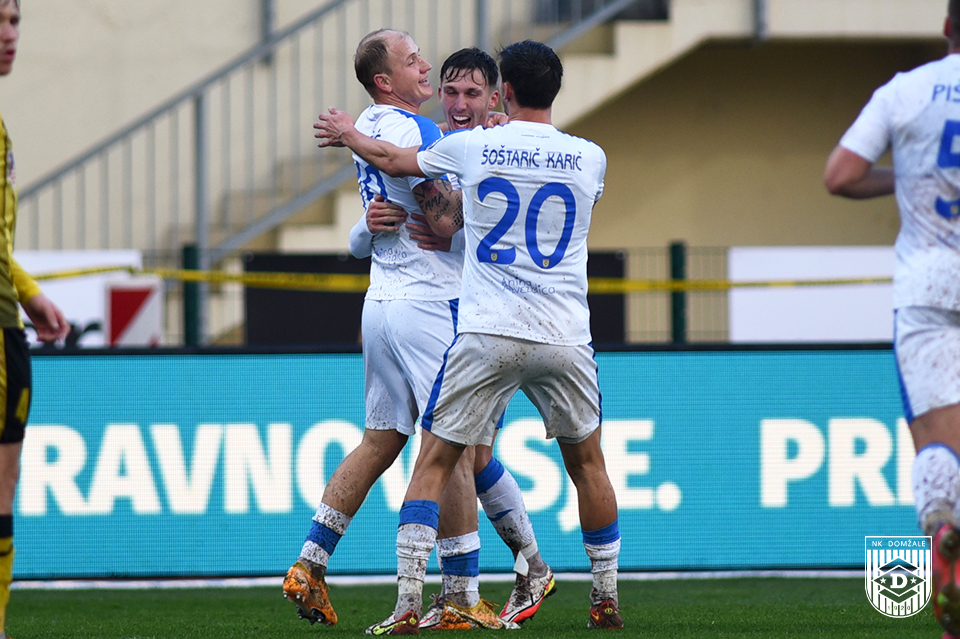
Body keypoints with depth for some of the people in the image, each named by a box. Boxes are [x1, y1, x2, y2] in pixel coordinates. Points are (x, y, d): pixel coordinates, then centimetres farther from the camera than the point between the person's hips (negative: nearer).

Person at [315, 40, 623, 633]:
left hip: (488, 334, -2)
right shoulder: (590, 158, 4)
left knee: (434, 461, 5)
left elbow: (393, 159, 18)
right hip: (566, 339, 2)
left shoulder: (471, 147, 1)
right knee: (588, 462, 18)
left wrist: (348, 134, 39)